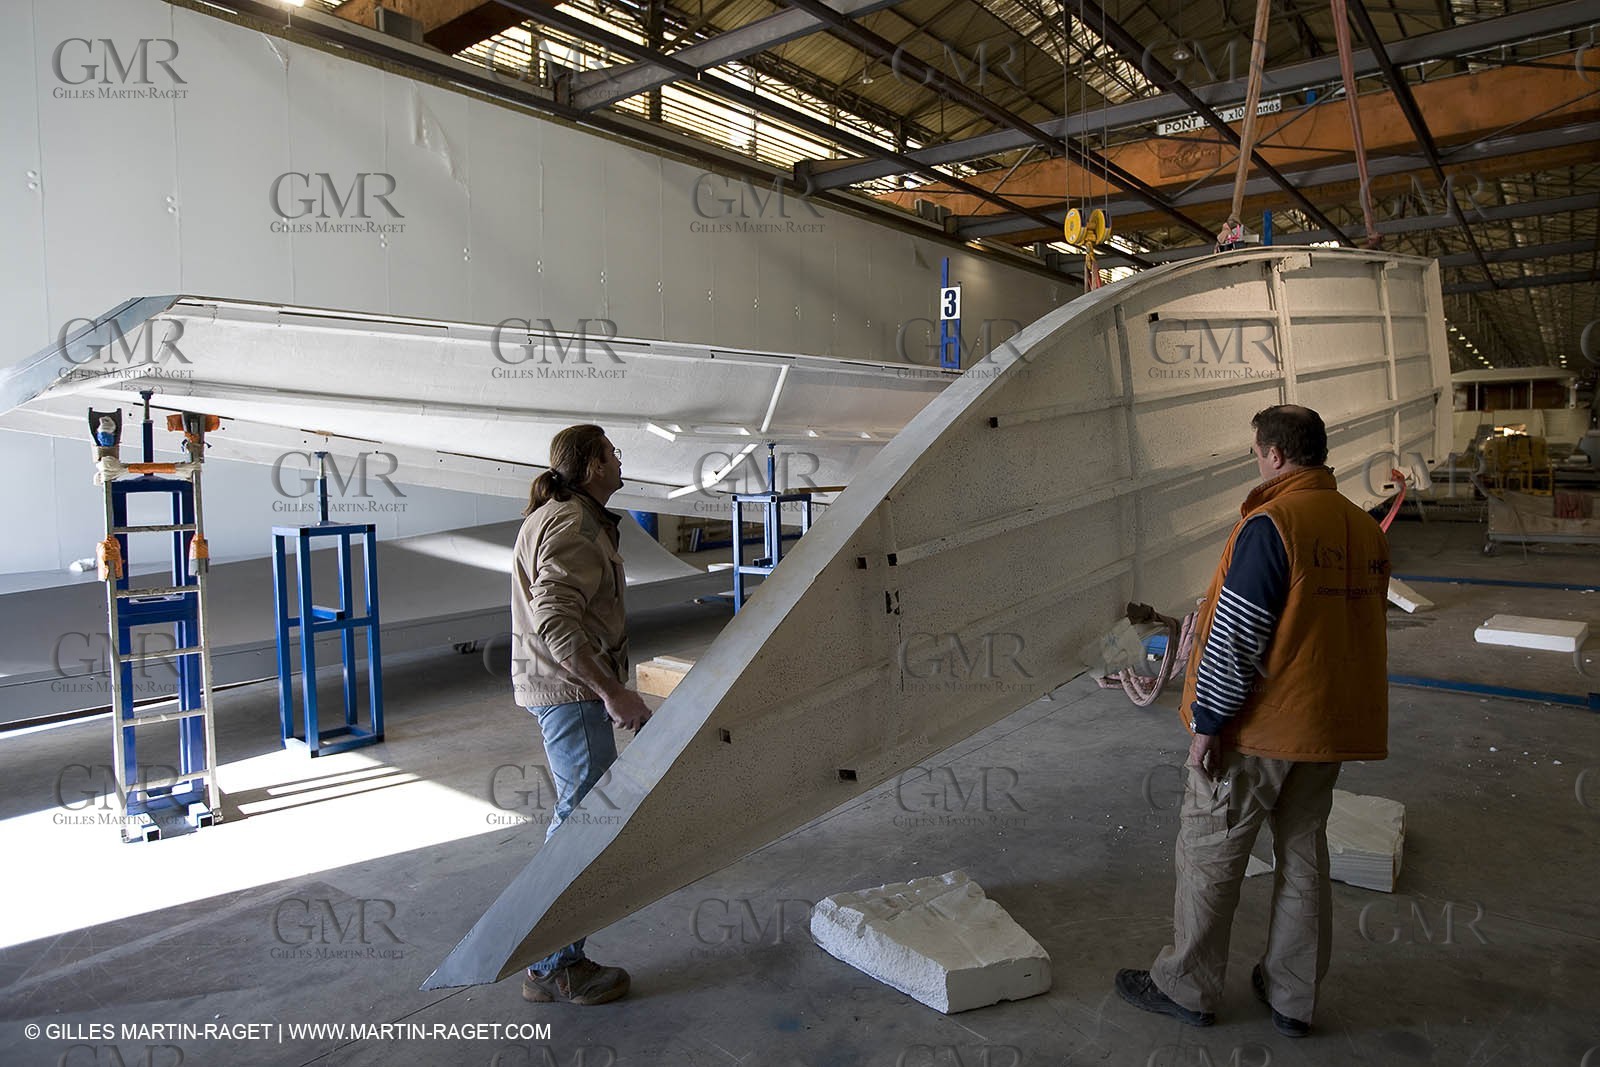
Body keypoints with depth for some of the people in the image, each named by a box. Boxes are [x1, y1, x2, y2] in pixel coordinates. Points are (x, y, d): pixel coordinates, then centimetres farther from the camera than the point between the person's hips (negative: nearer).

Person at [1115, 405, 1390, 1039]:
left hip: (1256, 728, -8)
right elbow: (1361, 627, 14)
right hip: (1330, 727, 8)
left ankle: (1186, 987, 20)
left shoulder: (1271, 524, -19)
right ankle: (1294, 998, 29)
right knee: (1303, 855, 17)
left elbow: (1235, 636, -21)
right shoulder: (1367, 530, 6)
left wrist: (1208, 723, -14)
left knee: (1209, 853, 7)